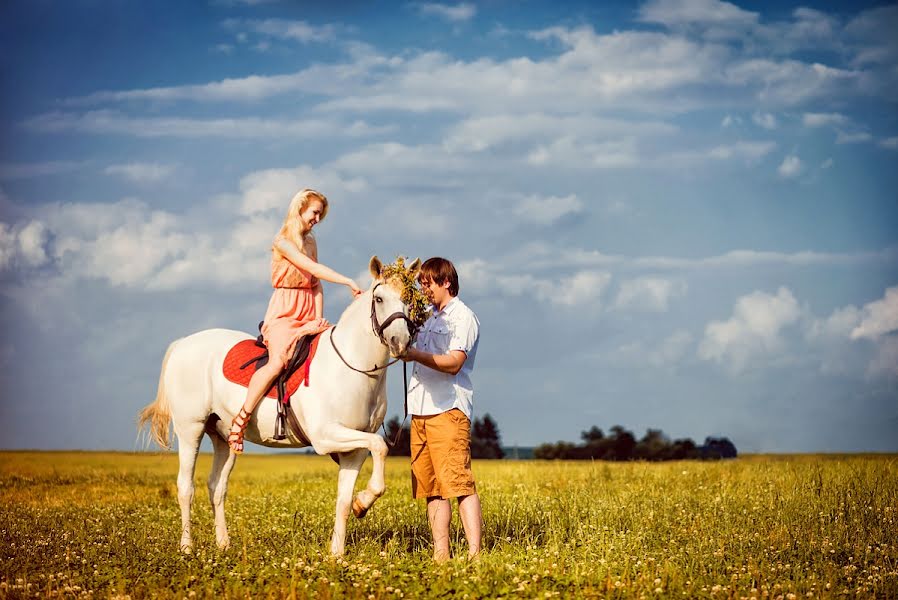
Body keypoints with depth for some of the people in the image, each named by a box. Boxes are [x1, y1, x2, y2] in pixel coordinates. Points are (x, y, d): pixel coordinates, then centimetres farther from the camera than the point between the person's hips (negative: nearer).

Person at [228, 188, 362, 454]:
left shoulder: (310, 242, 16)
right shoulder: (283, 242, -8)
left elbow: (316, 284, 11)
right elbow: (313, 269, -20)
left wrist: (319, 319, -1)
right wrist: (348, 282, -26)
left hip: (309, 316, 8)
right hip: (284, 314, -8)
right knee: (278, 362, -29)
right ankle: (239, 422, -20)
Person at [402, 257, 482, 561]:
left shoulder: (463, 317, -2)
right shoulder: (428, 317, 23)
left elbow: (454, 363, -15)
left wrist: (416, 354, -27)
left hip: (449, 409, -9)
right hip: (421, 410, 9)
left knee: (458, 482, -15)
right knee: (430, 486, 4)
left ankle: (475, 552, -18)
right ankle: (440, 554, 5)